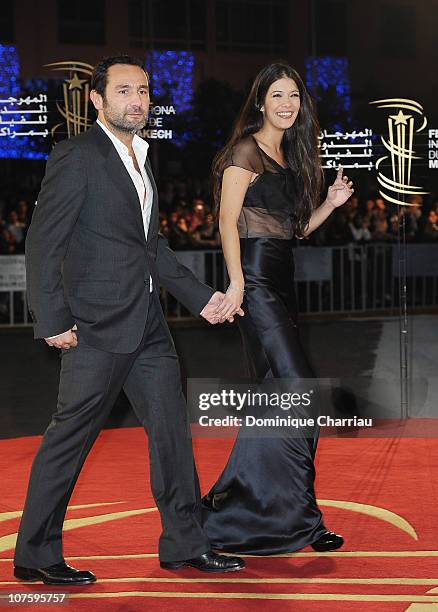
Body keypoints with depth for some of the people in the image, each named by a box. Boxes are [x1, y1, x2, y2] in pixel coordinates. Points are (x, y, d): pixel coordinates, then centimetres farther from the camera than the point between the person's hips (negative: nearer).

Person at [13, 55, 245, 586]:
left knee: (171, 428, 10)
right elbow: (42, 243, -14)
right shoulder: (77, 156, -10)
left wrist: (199, 297, 16)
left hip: (147, 323, 8)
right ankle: (35, 556, 11)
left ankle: (185, 544, 21)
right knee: (70, 437, -1)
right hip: (97, 325, -8)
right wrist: (53, 320, -18)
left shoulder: (140, 159, 17)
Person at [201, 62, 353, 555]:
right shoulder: (247, 150, -6)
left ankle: (230, 507, 18)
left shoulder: (289, 157, 19)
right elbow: (227, 221, -13)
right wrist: (236, 283, -22)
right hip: (256, 280, -9)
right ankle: (299, 518, -7)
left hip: (280, 282, 9)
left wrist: (332, 202, 7)